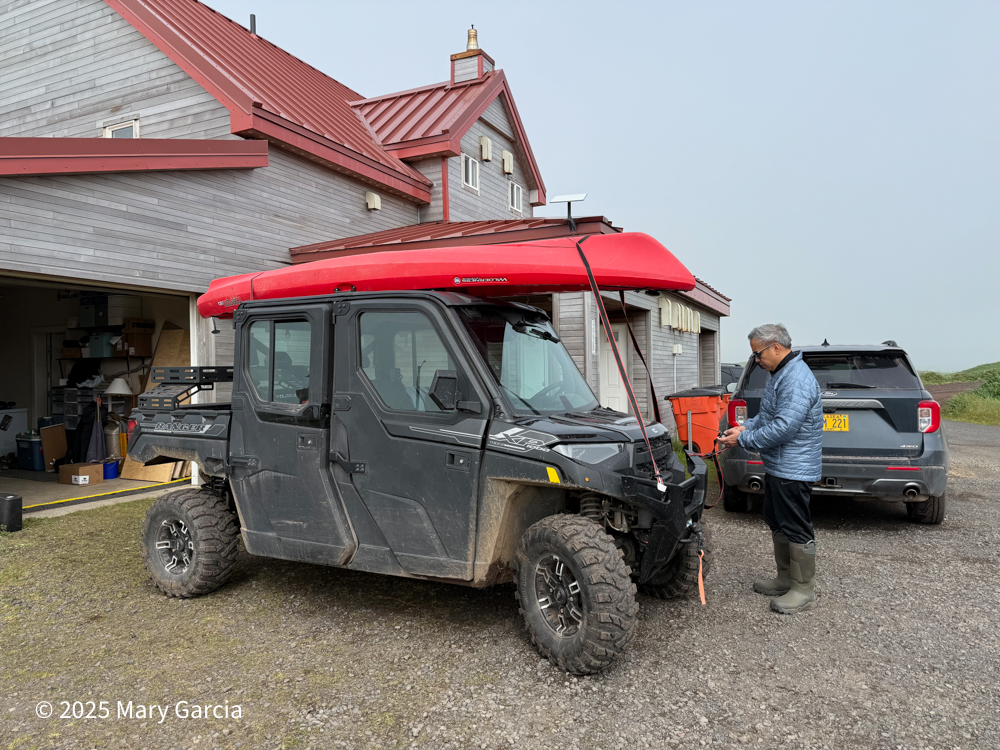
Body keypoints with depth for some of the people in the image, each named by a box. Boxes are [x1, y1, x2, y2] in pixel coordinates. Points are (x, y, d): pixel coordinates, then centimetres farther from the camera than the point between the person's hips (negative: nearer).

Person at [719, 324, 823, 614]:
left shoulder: (797, 379, -23)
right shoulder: (781, 374, 13)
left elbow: (783, 428, -27)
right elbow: (767, 415, 22)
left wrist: (743, 439, -19)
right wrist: (745, 427, 5)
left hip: (794, 470, -11)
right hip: (778, 467, 11)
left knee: (797, 530, 0)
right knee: (778, 524, 19)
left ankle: (804, 590, 12)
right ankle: (786, 579, 33)